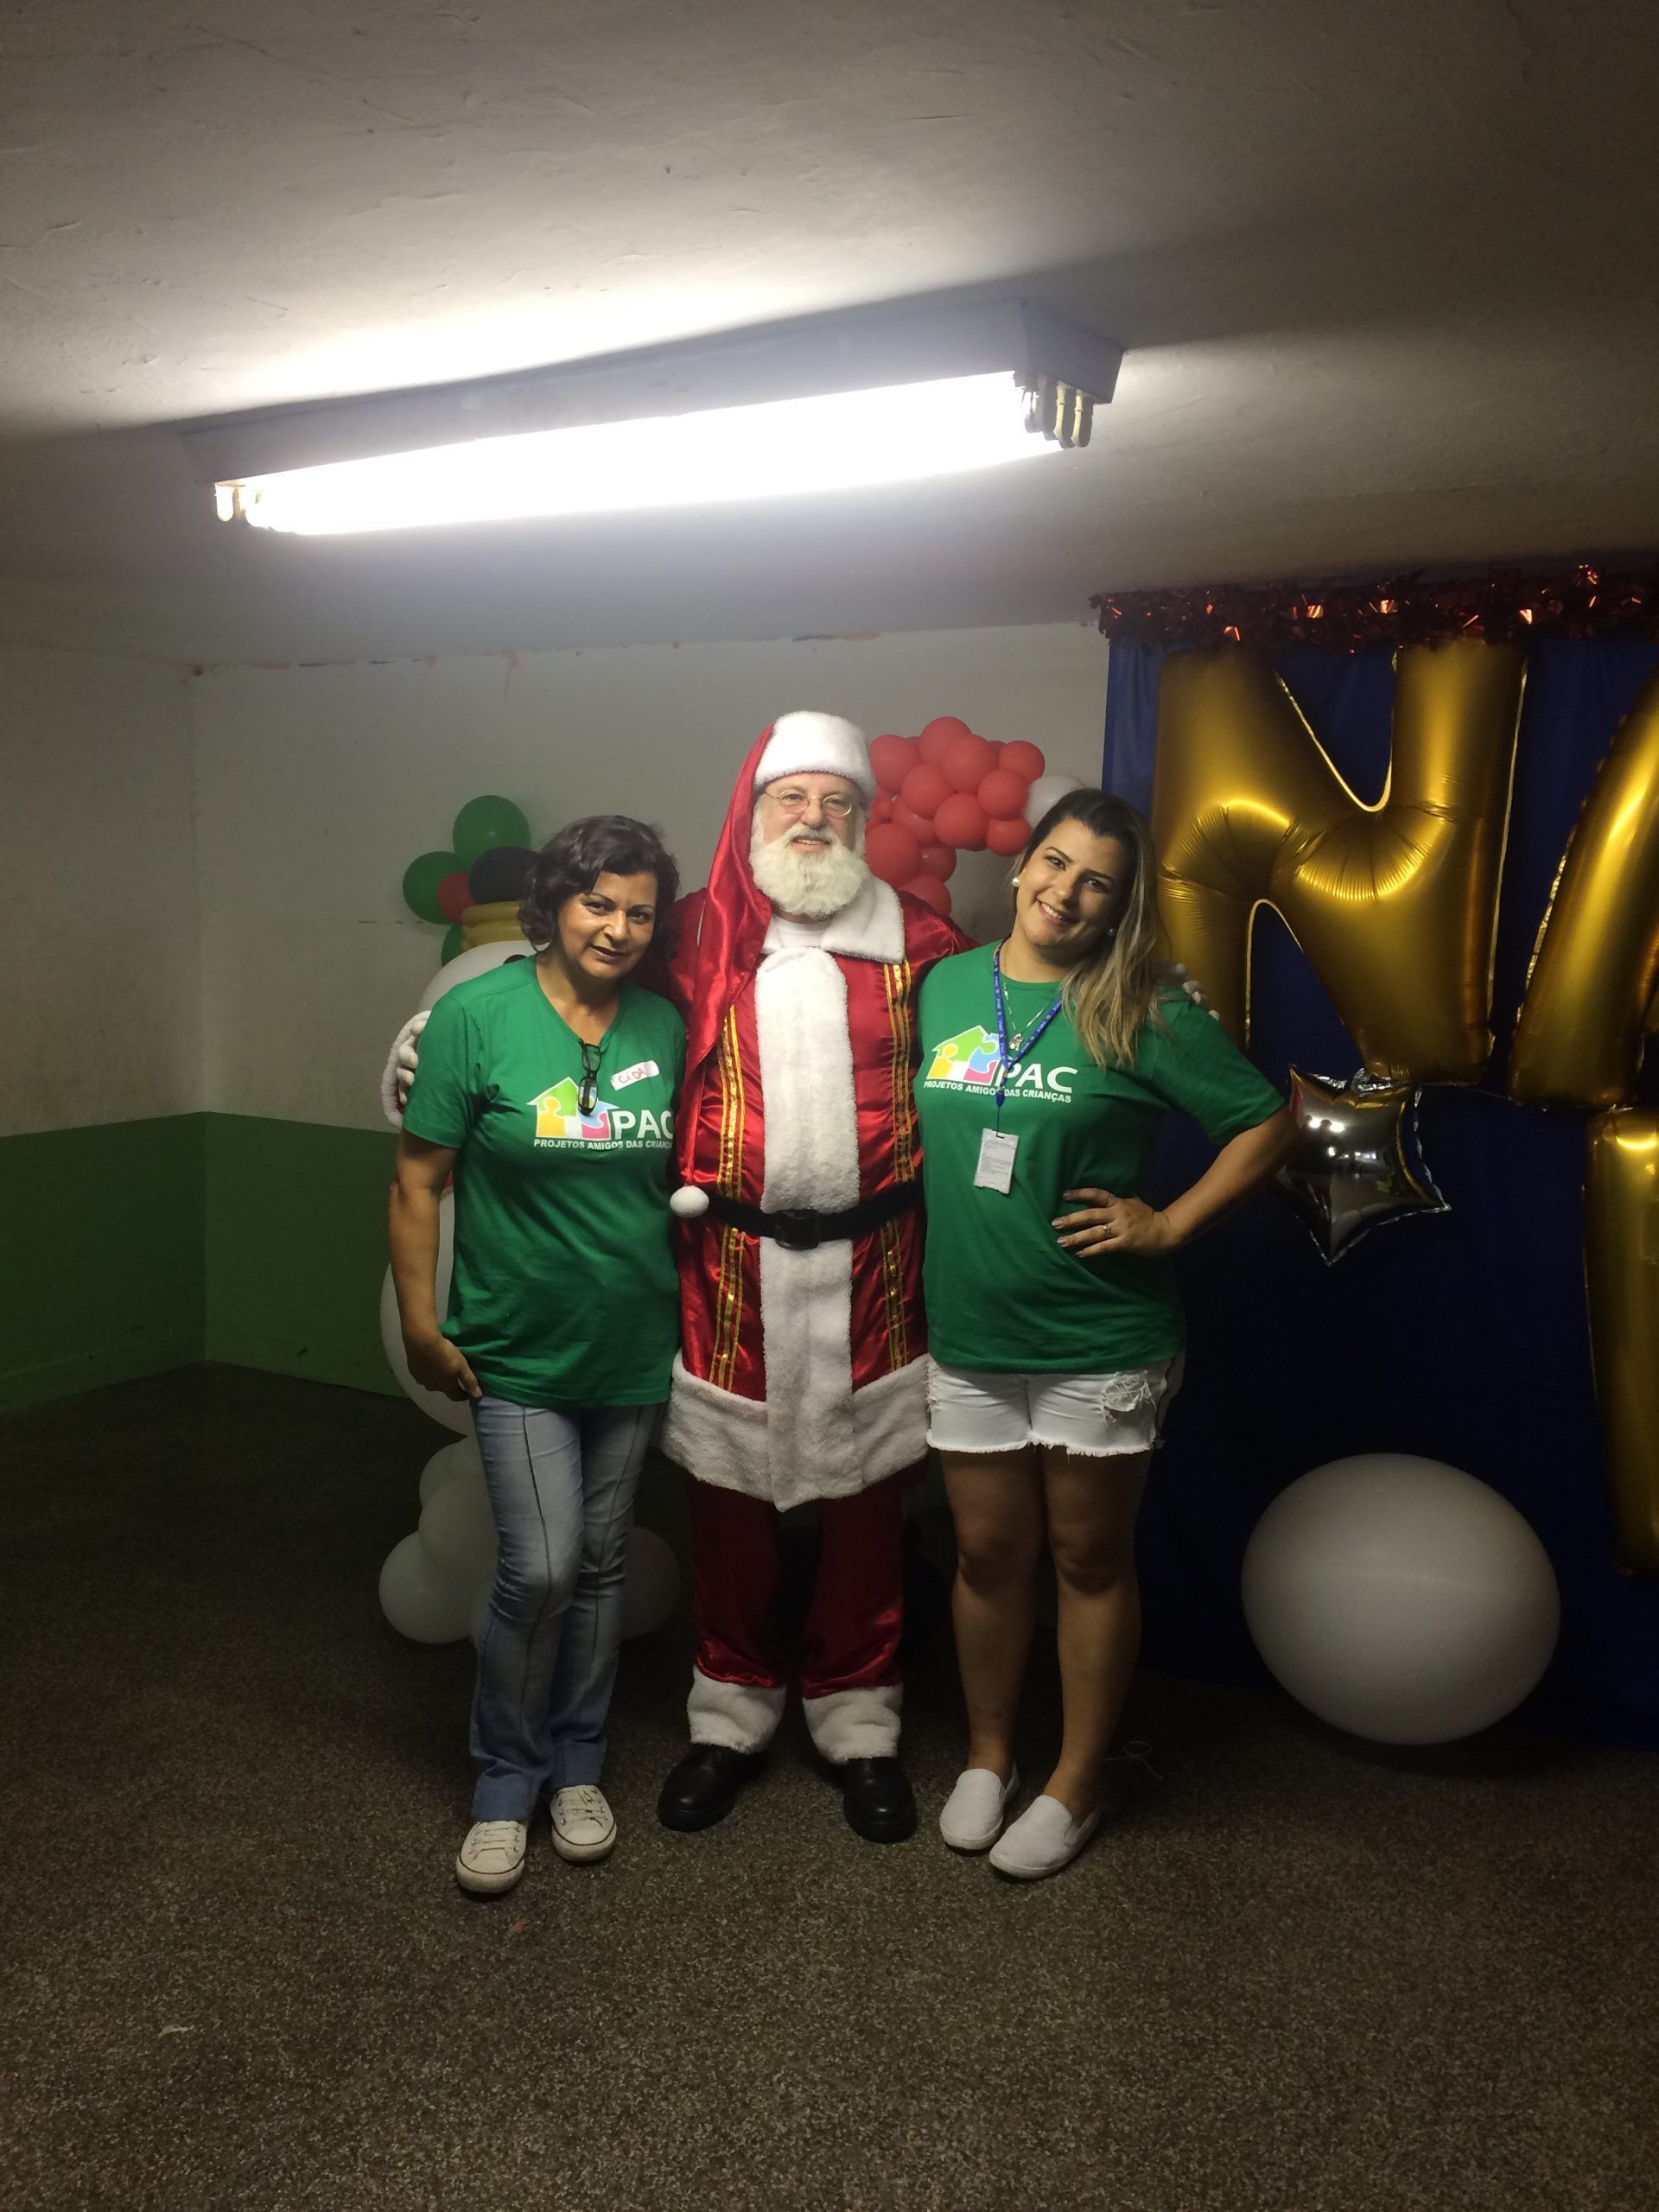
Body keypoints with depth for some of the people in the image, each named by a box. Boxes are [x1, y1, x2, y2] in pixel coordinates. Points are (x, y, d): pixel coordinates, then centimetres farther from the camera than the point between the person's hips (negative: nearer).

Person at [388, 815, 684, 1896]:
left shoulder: (664, 1025, 0)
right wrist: (421, 1326, -9)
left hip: (634, 1350, 4)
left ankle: (578, 1767, 32)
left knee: (601, 1563, 13)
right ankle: (505, 1782, 16)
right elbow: (418, 1179, -8)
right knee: (540, 1569, -8)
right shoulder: (478, 1014, -11)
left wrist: (692, 1304, 8)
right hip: (518, 1351, -3)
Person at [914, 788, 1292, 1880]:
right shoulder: (944, 987, 4)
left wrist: (1168, 1225, -12)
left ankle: (1075, 1785, 29)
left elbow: (1268, 1122, -6)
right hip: (968, 1335, 3)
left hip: (1101, 1340, -3)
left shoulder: (1142, 1013, -9)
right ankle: (989, 1755, 36)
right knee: (989, 1551, 15)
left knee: (1089, 1558, 12)